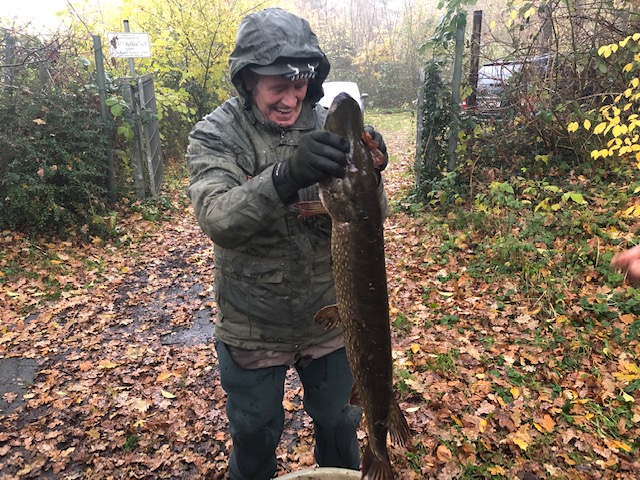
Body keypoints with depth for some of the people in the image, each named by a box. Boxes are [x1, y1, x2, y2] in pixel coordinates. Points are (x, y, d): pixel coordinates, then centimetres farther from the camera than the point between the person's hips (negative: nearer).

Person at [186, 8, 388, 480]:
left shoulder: (328, 126, -6)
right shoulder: (215, 134, -13)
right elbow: (218, 218, -30)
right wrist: (285, 176, -47)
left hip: (330, 319, 2)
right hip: (252, 329, -2)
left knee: (339, 425, 24)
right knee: (254, 438, 21)